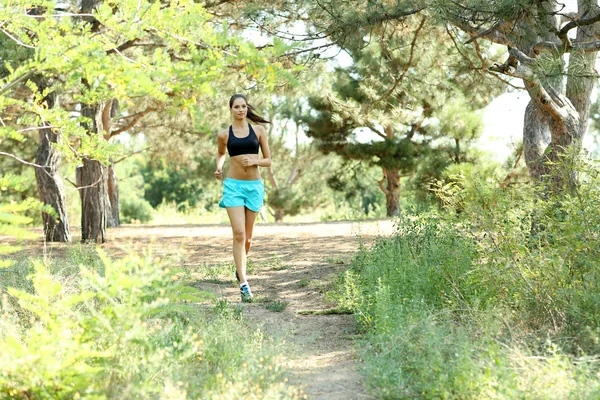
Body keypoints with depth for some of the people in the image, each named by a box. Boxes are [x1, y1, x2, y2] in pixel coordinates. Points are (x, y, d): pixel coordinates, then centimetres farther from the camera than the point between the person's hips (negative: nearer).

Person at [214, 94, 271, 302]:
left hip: (254, 186, 2)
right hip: (233, 185, -2)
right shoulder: (224, 134, 3)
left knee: (248, 236, 11)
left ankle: (240, 266, 41)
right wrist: (218, 168, 4)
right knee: (238, 234, -13)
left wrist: (254, 161, -14)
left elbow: (268, 160, 5)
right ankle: (243, 283, -13)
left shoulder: (258, 130, 4)